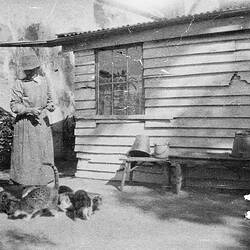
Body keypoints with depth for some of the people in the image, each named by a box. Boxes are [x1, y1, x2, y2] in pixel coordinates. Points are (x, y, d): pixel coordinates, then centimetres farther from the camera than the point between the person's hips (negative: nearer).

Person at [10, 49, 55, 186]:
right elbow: (14, 105, -5)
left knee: (44, 154, 8)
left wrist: (50, 106, -2)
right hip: (25, 123, -5)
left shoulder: (44, 81, 9)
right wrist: (30, 110, -20)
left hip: (43, 123, 5)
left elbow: (49, 99, 20)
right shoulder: (19, 84, -5)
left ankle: (41, 182, 19)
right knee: (25, 155, -3)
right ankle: (25, 183, 8)